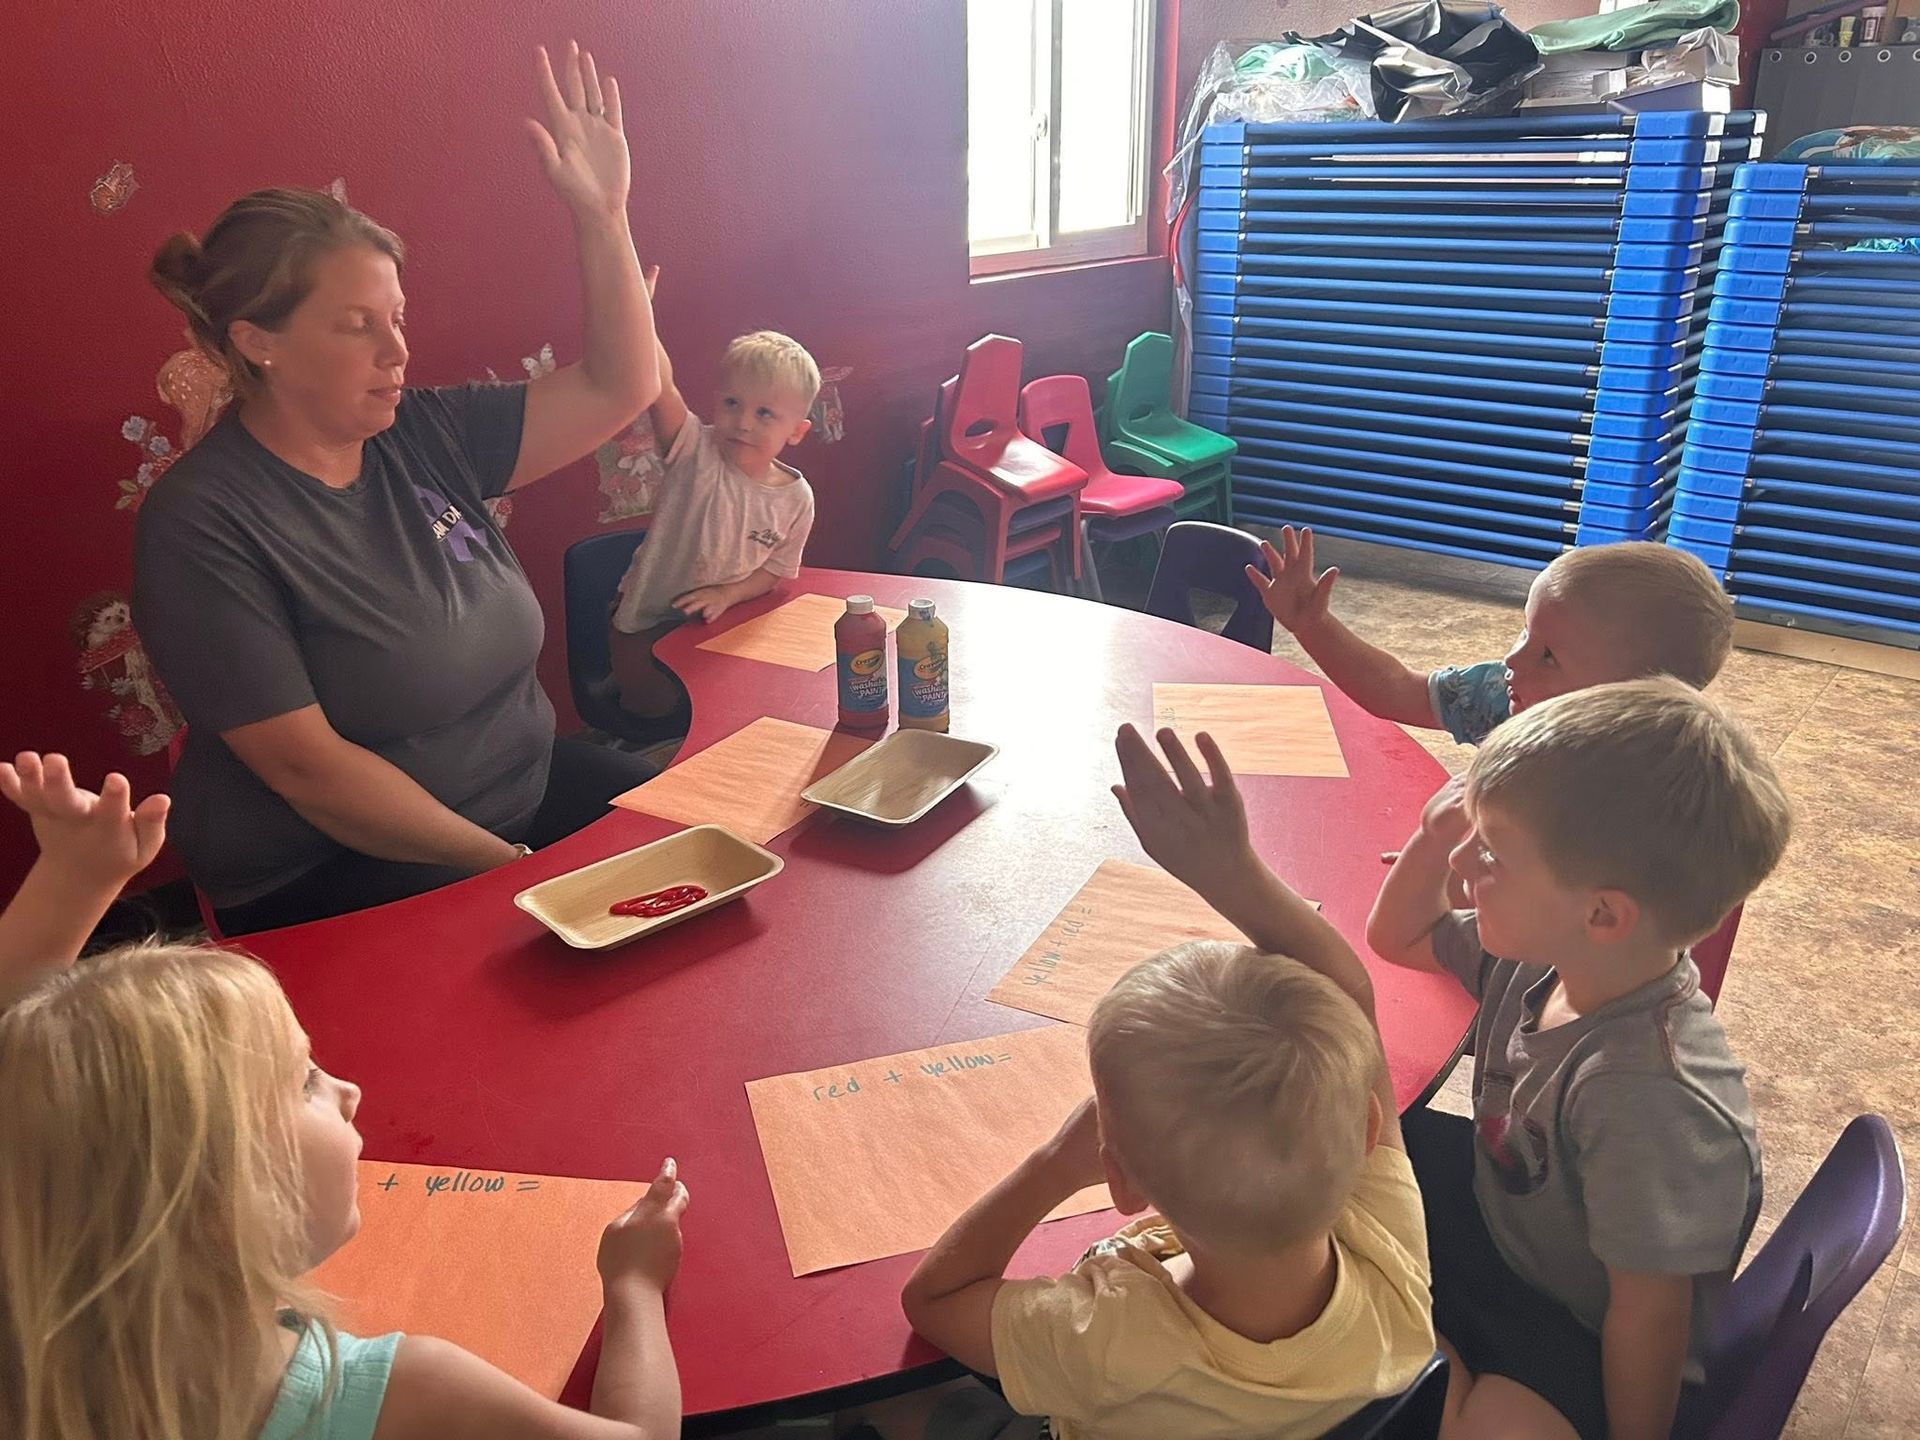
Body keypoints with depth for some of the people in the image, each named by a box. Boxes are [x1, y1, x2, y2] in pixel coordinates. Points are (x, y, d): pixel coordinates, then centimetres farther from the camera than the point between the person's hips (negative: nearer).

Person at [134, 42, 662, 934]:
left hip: (533, 789, 6)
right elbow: (306, 765, -19)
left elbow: (620, 388, 3)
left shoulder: (422, 435, 1)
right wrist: (508, 864, -21)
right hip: (334, 877, -6)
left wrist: (601, 213, -7)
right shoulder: (201, 524, -15)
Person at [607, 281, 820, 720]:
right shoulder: (696, 452, -18)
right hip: (648, 620, -3)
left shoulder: (796, 498, -9)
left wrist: (728, 594, -18)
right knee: (657, 704, -13)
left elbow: (776, 572, 1)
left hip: (717, 620, 3)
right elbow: (659, 384, -36)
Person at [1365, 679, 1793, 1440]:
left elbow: (1648, 1315, -27)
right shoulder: (1546, 952, -13)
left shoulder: (1646, 1098, -38)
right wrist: (1435, 836, -14)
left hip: (1581, 1338, -8)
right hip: (1498, 1210, 8)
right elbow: (1397, 939, 5)